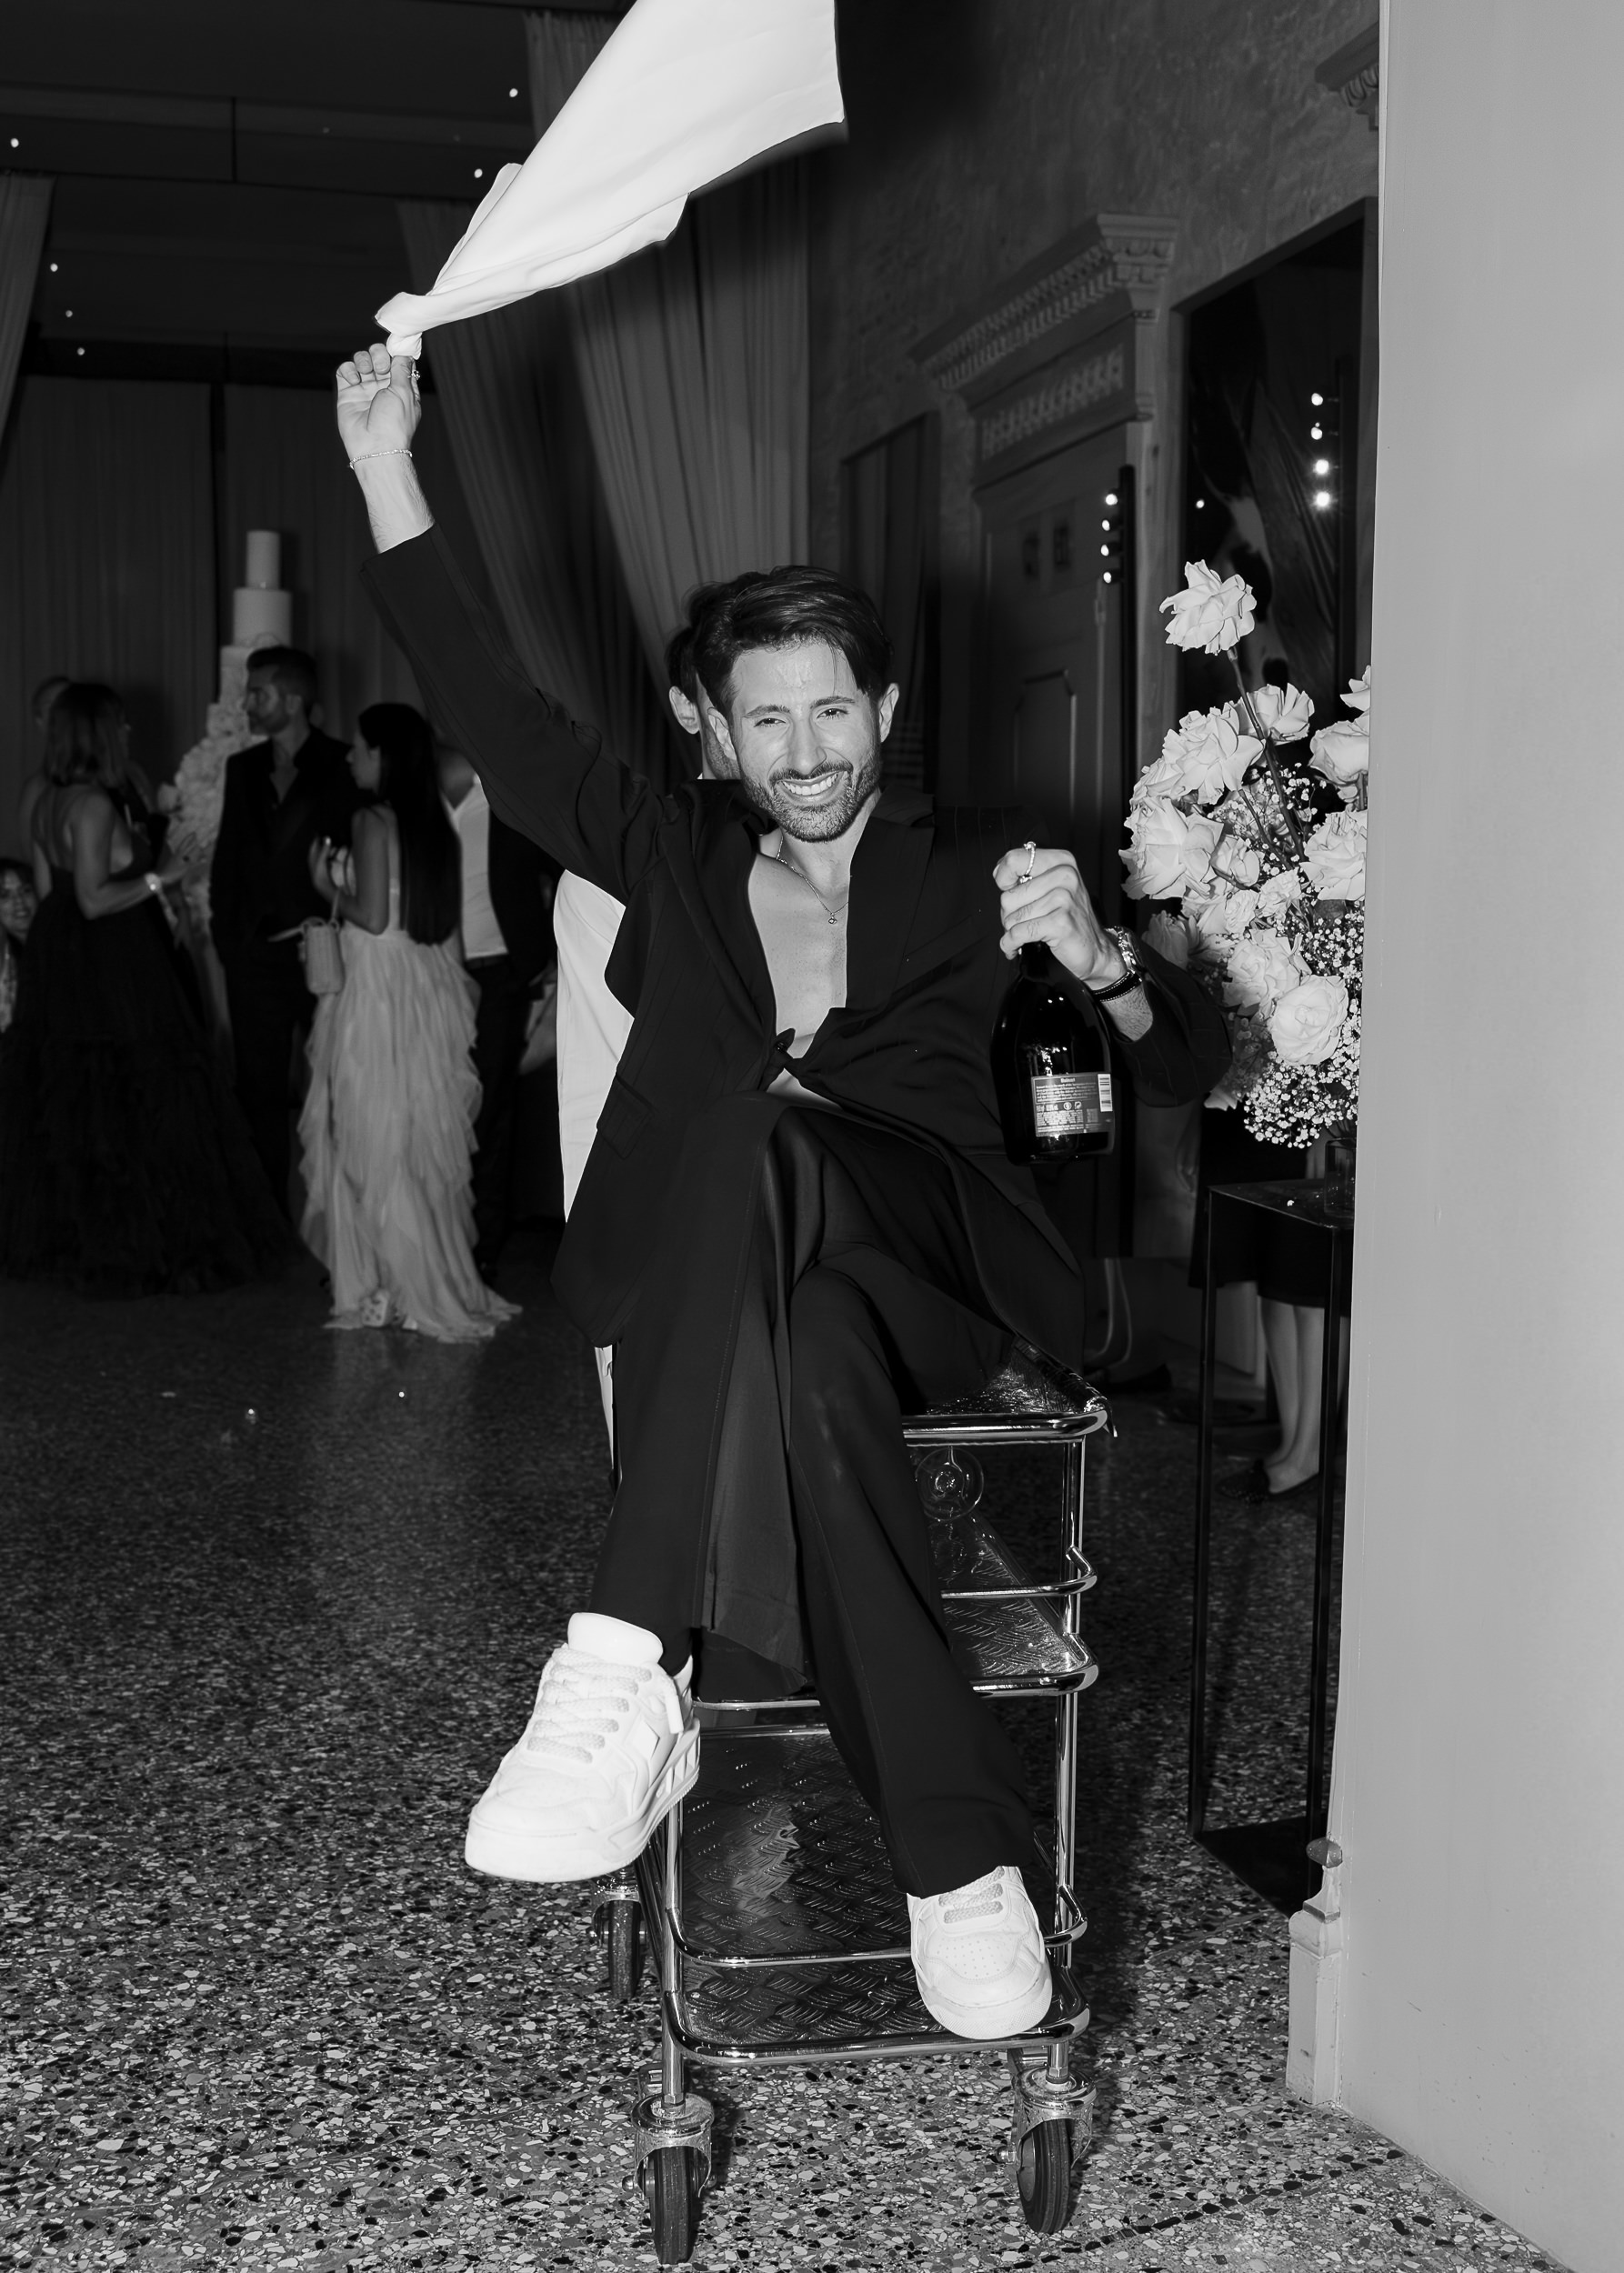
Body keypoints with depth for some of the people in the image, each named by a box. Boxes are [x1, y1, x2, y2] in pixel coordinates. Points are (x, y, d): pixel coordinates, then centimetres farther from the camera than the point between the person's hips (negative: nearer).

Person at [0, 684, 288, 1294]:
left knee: (64, 1101, 15)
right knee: (133, 1102, -2)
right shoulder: (95, 804, -18)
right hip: (110, 971, -9)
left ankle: (50, 1233, 22)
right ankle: (135, 1244, 2)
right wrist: (158, 878, -11)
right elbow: (95, 900, -22)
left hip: (59, 969, 9)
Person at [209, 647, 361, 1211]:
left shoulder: (341, 768, -6)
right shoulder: (242, 767, 11)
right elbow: (228, 853, 15)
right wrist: (225, 932, 7)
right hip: (254, 954, 5)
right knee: (261, 1091, 9)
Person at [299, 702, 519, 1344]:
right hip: (429, 989, 8)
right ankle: (435, 1279, 17)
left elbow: (374, 918, -18)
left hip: (380, 991, -7)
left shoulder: (374, 821, -13)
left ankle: (389, 1289, 5)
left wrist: (329, 887, -2)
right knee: (423, 1142, 13)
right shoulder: (433, 822, 9)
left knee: (377, 1142, 1)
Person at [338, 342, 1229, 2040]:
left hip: (935, 1250, -2)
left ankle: (630, 1669, -46)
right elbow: (498, 720, 9)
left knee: (752, 1130, -37)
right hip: (729, 1270, 2)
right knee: (810, 1365, -38)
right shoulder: (679, 851, 20)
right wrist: (388, 477, 2)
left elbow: (1191, 1073, 12)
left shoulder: (970, 869, 16)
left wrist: (1097, 961, -11)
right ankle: (962, 1850, -38)